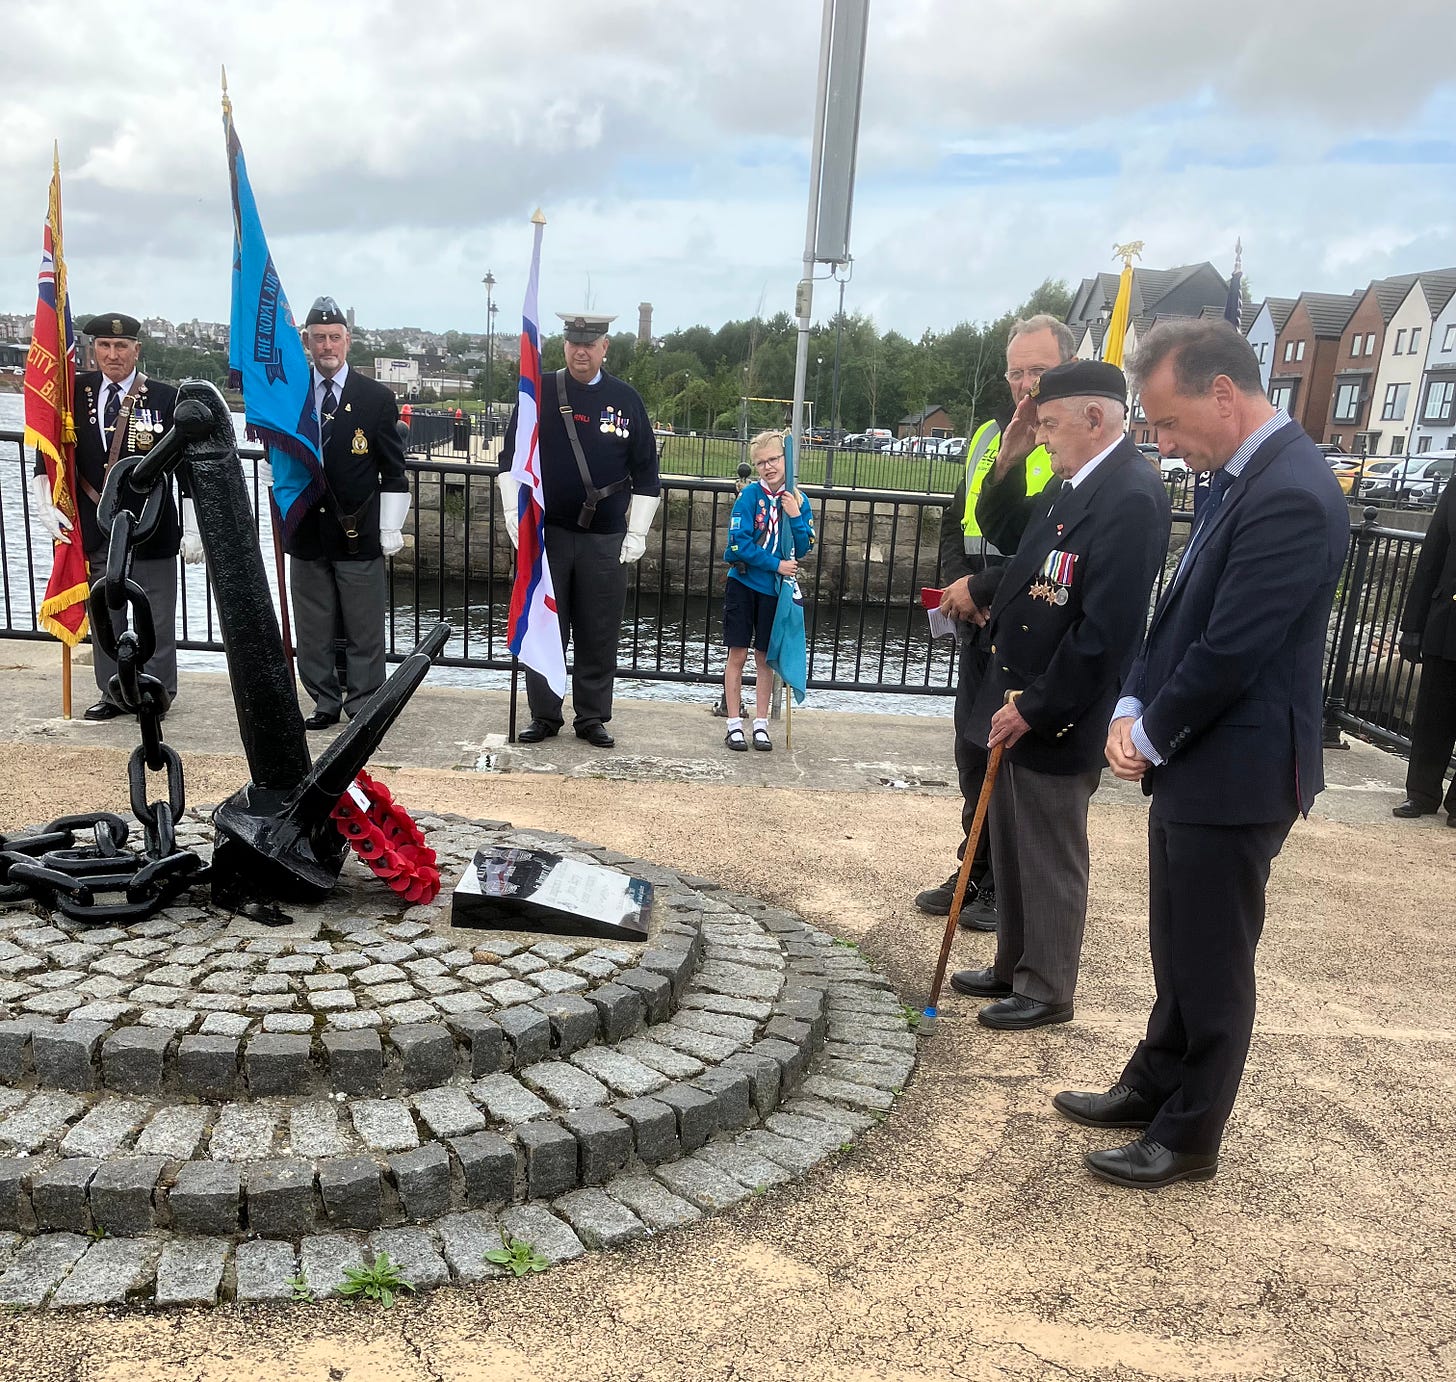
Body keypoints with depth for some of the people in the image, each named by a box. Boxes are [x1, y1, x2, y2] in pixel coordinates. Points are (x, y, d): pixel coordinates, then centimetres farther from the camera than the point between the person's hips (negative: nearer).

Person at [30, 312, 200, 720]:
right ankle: (114, 694, 25)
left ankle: (158, 693, 20)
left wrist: (192, 530, -8)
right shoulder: (76, 393, 4)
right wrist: (45, 506, -4)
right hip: (94, 530, 3)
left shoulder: (165, 398, -6)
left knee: (156, 619, 6)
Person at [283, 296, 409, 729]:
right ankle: (325, 702, 21)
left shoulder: (377, 398, 0)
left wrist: (391, 529, -4)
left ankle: (363, 704, 14)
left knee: (364, 629, 3)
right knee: (313, 630, 9)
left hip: (359, 532, -2)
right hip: (307, 531, 3)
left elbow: (393, 472, 0)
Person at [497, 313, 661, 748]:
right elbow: (511, 458, 6)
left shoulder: (627, 400, 5)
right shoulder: (539, 393, 3)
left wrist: (637, 534, 2)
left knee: (600, 636, 5)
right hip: (546, 534, 0)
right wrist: (515, 515, -3)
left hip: (605, 541, 0)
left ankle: (592, 718, 19)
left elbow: (646, 475, 7)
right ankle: (544, 716, 18)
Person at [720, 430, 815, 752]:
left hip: (774, 589, 3)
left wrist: (796, 517, -14)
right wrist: (777, 565, -14)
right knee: (737, 655, 2)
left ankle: (760, 724, 19)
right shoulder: (750, 495, -9)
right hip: (743, 584, -2)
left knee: (765, 658, 10)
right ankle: (734, 724, 12)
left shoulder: (797, 500, 0)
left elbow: (804, 550, -1)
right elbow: (739, 544, -15)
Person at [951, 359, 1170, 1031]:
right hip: (1015, 705, 9)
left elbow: (1106, 631, -24)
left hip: (1055, 721, -9)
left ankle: (1046, 991, 25)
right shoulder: (1072, 485, 10)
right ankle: (1013, 968, 37)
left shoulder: (1132, 496, -20)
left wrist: (1033, 709, -19)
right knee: (1011, 852, 20)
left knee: (1051, 863, 7)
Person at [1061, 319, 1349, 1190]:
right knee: (1177, 951, 22)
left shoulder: (1291, 494, -23)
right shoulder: (1241, 476, 9)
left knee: (1213, 965, 7)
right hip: (1191, 760, 9)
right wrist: (1132, 710, 1)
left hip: (1235, 774, -9)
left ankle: (1190, 1137, 24)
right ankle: (1155, 1088, 39)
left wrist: (1153, 735, -9)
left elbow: (1229, 652, -24)